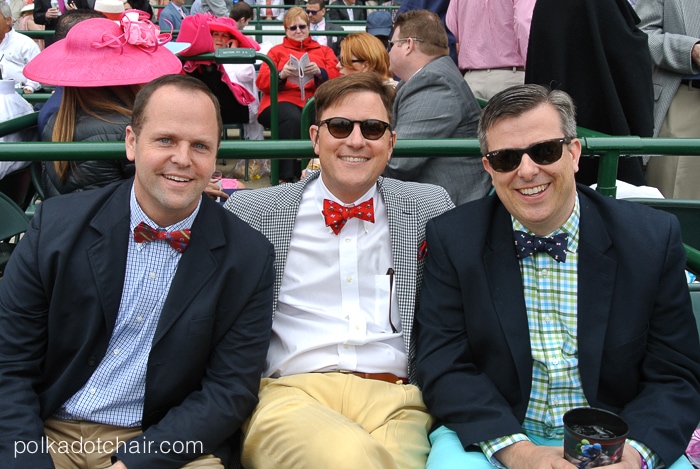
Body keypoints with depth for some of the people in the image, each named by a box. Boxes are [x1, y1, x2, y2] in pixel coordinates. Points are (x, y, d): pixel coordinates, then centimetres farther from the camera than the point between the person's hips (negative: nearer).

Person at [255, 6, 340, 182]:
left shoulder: (324, 50, 26)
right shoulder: (276, 51, 24)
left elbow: (337, 78, 11)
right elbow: (262, 82, 12)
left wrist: (320, 73, -11)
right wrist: (281, 75, -10)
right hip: (283, 100, 0)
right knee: (293, 119, -38)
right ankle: (287, 176, -36)